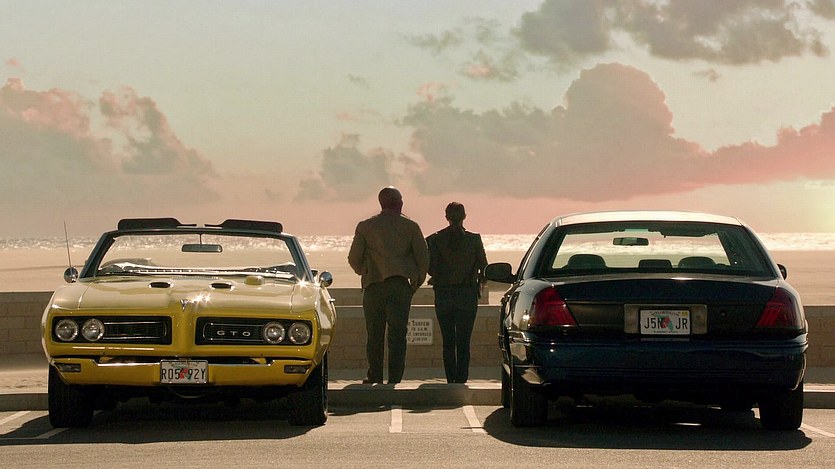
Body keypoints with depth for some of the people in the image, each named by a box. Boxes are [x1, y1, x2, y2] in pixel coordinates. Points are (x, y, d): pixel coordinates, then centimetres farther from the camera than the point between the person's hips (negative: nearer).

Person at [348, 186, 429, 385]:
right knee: (398, 335, -1)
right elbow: (423, 258, 3)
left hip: (374, 285, 0)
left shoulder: (365, 226, 5)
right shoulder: (410, 226, 5)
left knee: (374, 334, 9)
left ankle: (375, 378, 11)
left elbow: (354, 259, 6)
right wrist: (417, 281, 17)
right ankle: (394, 380, -7)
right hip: (401, 285, 0)